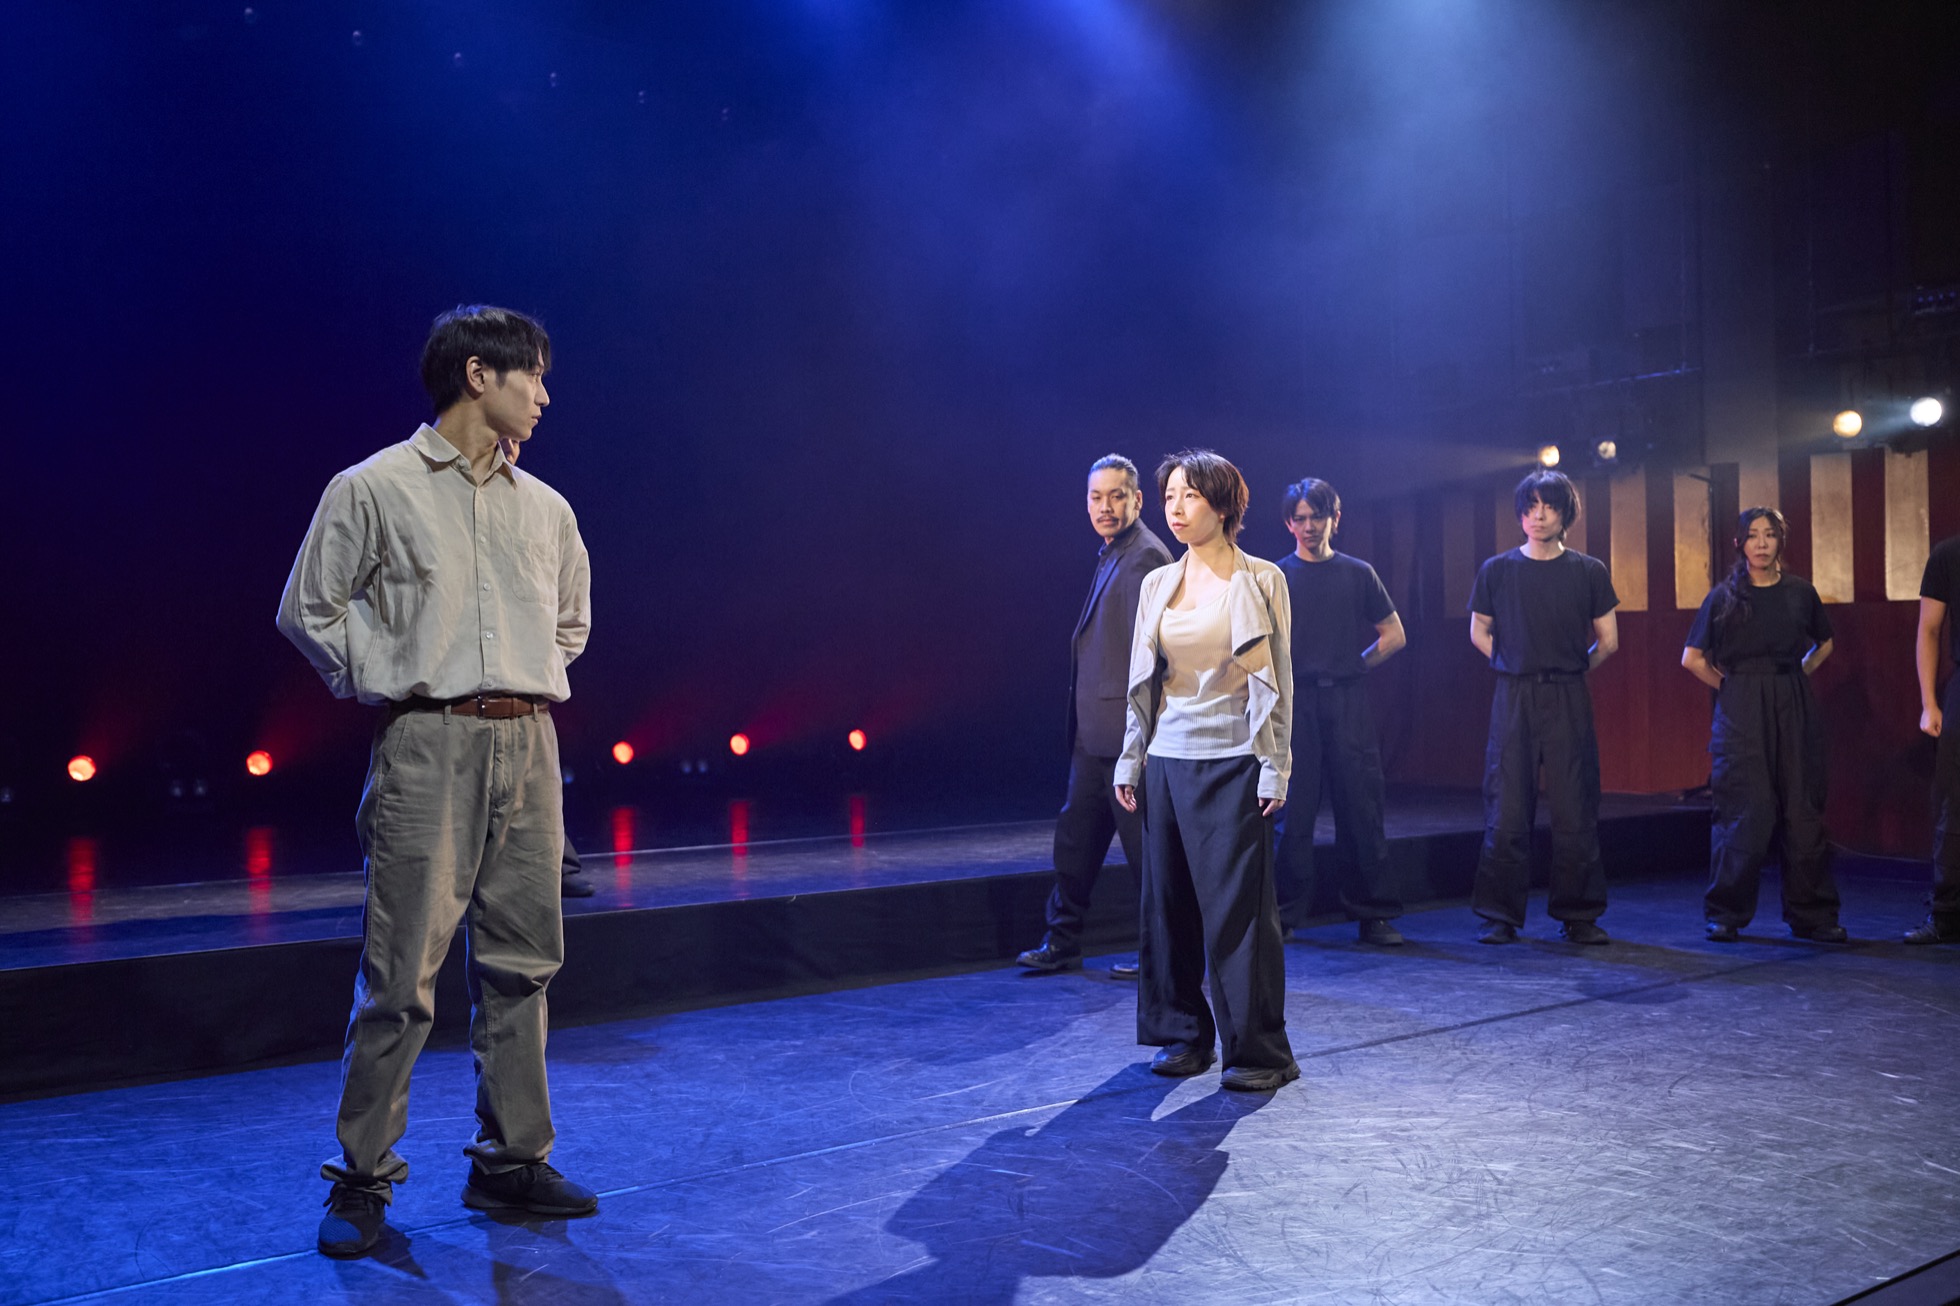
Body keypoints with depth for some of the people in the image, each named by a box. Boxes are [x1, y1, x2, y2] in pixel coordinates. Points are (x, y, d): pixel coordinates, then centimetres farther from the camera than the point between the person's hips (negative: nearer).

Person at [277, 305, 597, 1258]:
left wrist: (537, 682, 14)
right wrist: (392, 681, -3)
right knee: (401, 973, -4)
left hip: (528, 749, 5)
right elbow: (309, 609, 3)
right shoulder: (373, 490, 0)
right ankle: (363, 1180, 9)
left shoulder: (546, 507, 15)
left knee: (521, 961, 8)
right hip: (429, 749, -5)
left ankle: (511, 1161, 19)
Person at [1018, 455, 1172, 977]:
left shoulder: (1145, 556, -13)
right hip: (1095, 735, 10)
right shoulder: (1112, 556, 17)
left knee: (1145, 844, 0)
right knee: (1075, 835, 14)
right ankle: (1063, 943, 24)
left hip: (1126, 733, -10)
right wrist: (1080, 723, 19)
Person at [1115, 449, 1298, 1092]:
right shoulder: (1157, 585, 11)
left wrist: (1274, 768, -8)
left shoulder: (1261, 581, -1)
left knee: (1239, 907, -5)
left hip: (1232, 761, -5)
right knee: (1169, 904, 7)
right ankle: (1184, 1033, 21)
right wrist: (1131, 760, 10)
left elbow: (1275, 682, -3)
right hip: (1168, 760, 5)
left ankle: (1258, 1050, 4)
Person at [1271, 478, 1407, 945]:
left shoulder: (1357, 573, 10)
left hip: (1348, 701, 1)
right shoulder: (1276, 577, 7)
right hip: (1295, 702, -1)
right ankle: (1286, 914, 8)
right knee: (1293, 811, 0)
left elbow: (1394, 635, 15)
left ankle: (1373, 914, 7)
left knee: (1361, 808, 0)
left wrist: (1353, 666, 7)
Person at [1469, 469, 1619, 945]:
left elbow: (1608, 641, 11)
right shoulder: (1496, 570, 5)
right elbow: (1479, 632, 14)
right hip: (1512, 698, 0)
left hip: (1568, 700, 0)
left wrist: (1569, 669, 10)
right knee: (1507, 809, -1)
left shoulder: (1589, 572, 5)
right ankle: (1500, 915, 7)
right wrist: (1518, 666, 10)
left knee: (1575, 810, 0)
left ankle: (1578, 915, 11)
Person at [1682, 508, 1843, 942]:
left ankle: (1812, 915, 12)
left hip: (1794, 709, 3)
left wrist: (1795, 676, 11)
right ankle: (1726, 914, 4)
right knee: (1747, 812, -6)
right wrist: (1732, 686, 2)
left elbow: (1824, 645, 23)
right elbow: (1692, 658, 2)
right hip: (1741, 714, -3)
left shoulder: (1800, 592, 7)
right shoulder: (1724, 596, 0)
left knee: (1803, 809, 2)